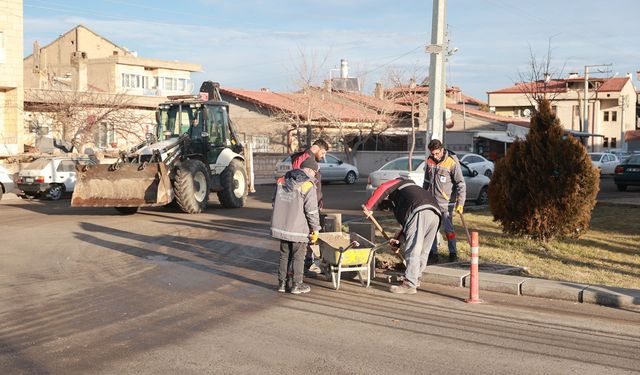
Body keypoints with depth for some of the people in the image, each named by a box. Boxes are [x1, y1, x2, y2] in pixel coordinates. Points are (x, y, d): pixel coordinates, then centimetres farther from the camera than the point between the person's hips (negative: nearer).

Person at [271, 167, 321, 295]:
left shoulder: (281, 181, 6)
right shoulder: (308, 186, -14)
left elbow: (275, 203, 14)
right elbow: (312, 211, -15)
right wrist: (315, 229, -5)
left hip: (281, 227, 5)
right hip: (299, 229, -5)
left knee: (284, 255, 16)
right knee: (298, 257, 7)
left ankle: (282, 283, 21)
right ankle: (297, 285, 14)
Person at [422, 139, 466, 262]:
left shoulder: (452, 162, -13)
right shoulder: (430, 161, 5)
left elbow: (461, 184, -12)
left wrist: (460, 203, -17)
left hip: (446, 202, -5)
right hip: (432, 201, 5)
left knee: (448, 228, -1)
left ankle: (453, 252, 13)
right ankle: (433, 252, 17)